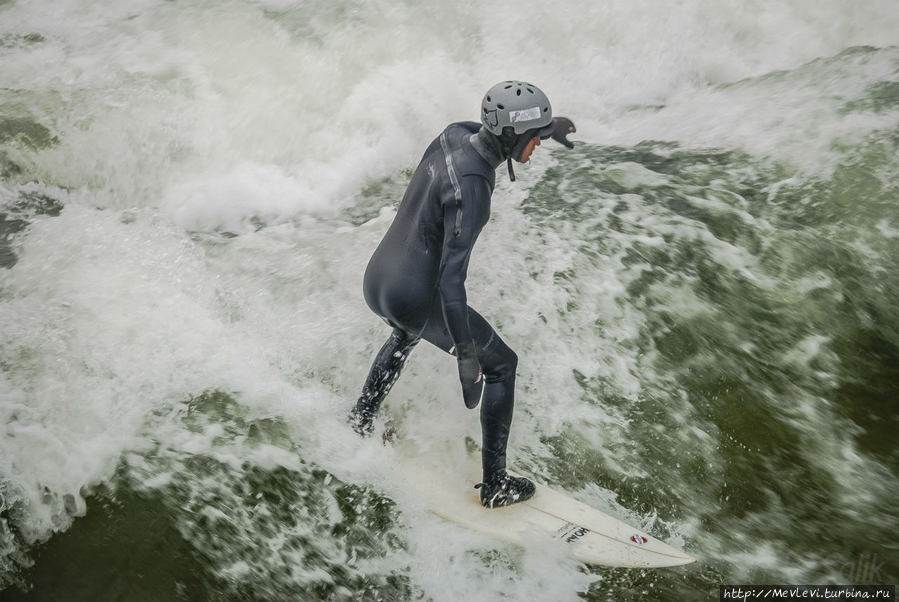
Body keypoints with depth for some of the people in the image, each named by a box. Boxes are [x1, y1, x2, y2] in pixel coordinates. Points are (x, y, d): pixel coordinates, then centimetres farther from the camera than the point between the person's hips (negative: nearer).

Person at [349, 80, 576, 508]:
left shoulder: (456, 134, -3)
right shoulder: (471, 188, -28)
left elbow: (487, 128, 23)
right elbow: (451, 277, -30)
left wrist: (549, 124, 32)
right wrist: (466, 356, -27)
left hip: (375, 283, 8)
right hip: (417, 300, -8)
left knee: (407, 332, 44)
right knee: (501, 365, 14)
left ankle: (361, 420, 52)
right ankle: (495, 484, 23)